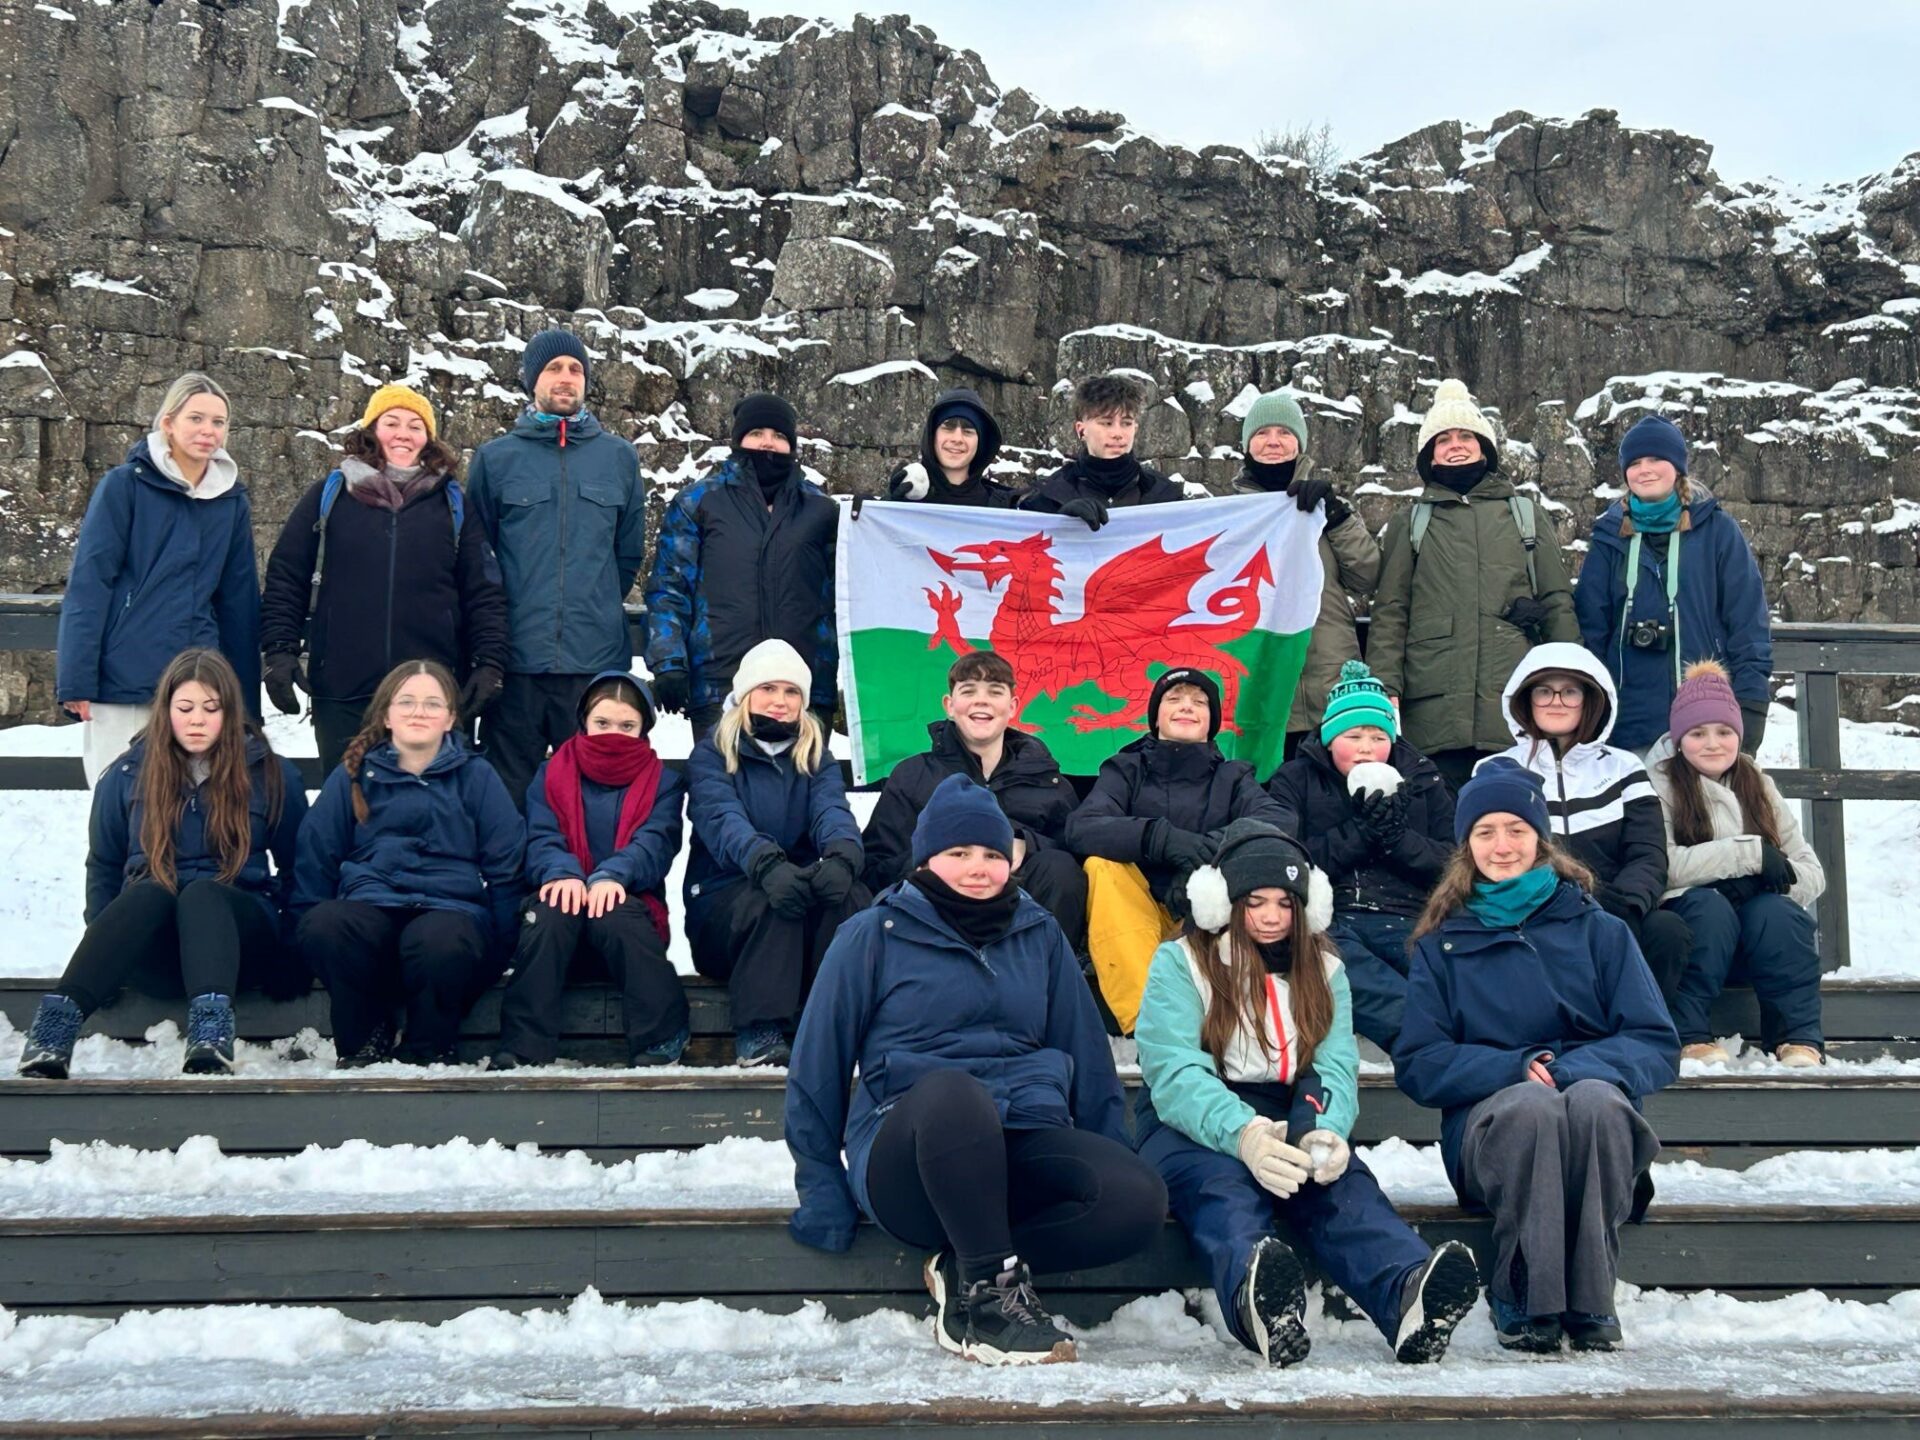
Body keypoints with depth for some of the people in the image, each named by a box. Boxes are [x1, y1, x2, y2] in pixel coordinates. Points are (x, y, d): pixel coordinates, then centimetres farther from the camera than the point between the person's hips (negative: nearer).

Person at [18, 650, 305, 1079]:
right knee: (148, 893, -35)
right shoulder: (128, 775, 7)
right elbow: (104, 867, 15)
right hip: (150, 948, 1)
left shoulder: (270, 773, 4)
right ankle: (58, 1020, -54)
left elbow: (298, 866, 11)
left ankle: (212, 1024, -62)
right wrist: (103, 958, 5)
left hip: (240, 933, -1)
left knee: (201, 893, -35)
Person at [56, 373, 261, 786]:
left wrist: (245, 699, 11)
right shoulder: (124, 485, -2)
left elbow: (238, 600, 12)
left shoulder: (233, 501, 10)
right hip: (122, 680, -3)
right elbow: (88, 585, -6)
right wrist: (76, 680, -13)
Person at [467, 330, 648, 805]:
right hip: (516, 661, -1)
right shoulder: (494, 458, 6)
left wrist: (599, 606, 11)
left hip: (599, 659, 1)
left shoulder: (618, 457, 10)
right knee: (507, 796, 3)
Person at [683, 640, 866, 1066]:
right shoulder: (712, 755, 4)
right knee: (767, 900, -36)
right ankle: (758, 1033, -36)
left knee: (851, 894, -30)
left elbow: (833, 812, -8)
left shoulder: (816, 759, 15)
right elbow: (724, 819, -18)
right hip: (722, 900, -3)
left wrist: (841, 855, -35)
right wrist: (767, 864, -41)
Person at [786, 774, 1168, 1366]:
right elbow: (818, 1067, 8)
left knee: (1138, 1197, -28)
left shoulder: (1040, 935, 18)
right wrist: (822, 1194, 2)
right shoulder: (875, 935, 8)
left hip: (1022, 1149, 4)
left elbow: (1087, 1056, 21)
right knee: (949, 1091, -40)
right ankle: (994, 1292, -26)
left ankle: (963, 1272, -14)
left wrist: (1109, 1162, 13)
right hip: (904, 1156, -3)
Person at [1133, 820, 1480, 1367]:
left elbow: (1335, 1068, 1)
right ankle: (1256, 1296, -75)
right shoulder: (1180, 963, 3)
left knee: (1343, 1181, -32)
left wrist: (1325, 1131, -26)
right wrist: (1243, 1134, -36)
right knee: (1224, 1184, -39)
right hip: (1192, 1126, -3)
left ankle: (1408, 1293, -65)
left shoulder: (1323, 970, 17)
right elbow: (1175, 1074, -14)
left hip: (1288, 1120, 3)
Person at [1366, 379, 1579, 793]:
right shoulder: (1410, 525, 15)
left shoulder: (1527, 516, 17)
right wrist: (1385, 690, -5)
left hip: (1515, 713, 1)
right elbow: (1389, 614, 8)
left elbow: (1558, 606, 14)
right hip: (1434, 714, 0)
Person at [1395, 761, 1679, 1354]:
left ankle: (1591, 1301, -29)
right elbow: (1418, 1064, 6)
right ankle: (1524, 1300, -28)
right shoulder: (1442, 945, 16)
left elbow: (1656, 1044, 6)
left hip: (1596, 1112, 1)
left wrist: (1574, 1069, -14)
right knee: (1532, 1105, -35)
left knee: (1593, 1098, -35)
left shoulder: (1599, 932, 16)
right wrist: (1517, 1070, -12)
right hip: (1490, 1123, 0)